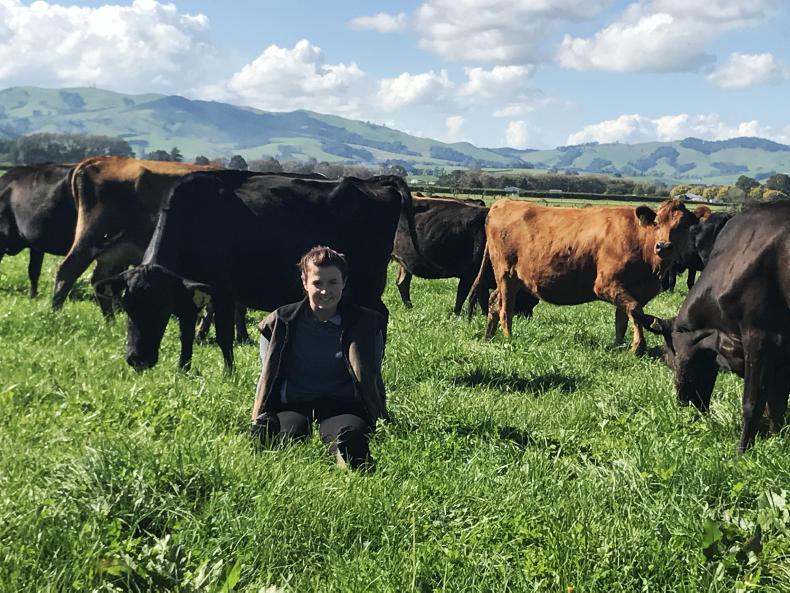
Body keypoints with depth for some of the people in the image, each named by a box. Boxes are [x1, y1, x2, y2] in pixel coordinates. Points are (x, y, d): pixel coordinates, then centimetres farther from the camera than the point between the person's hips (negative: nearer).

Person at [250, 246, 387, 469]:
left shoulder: (364, 323, 12)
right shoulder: (280, 322, 12)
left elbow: (370, 377, 12)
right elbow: (268, 376, 11)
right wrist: (260, 421, -5)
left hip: (343, 407, -2)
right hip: (293, 407, 2)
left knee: (351, 433, -40)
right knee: (287, 432, -37)